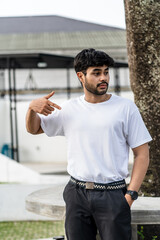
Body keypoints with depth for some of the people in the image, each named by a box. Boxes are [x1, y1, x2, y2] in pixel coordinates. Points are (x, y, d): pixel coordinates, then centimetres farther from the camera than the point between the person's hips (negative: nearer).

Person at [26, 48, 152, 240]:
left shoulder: (125, 108, 1)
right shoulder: (70, 109, 9)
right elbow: (34, 129, 21)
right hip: (77, 195, 3)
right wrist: (32, 108, -2)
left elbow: (142, 154, 1)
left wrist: (131, 194, -9)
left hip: (112, 195, -3)